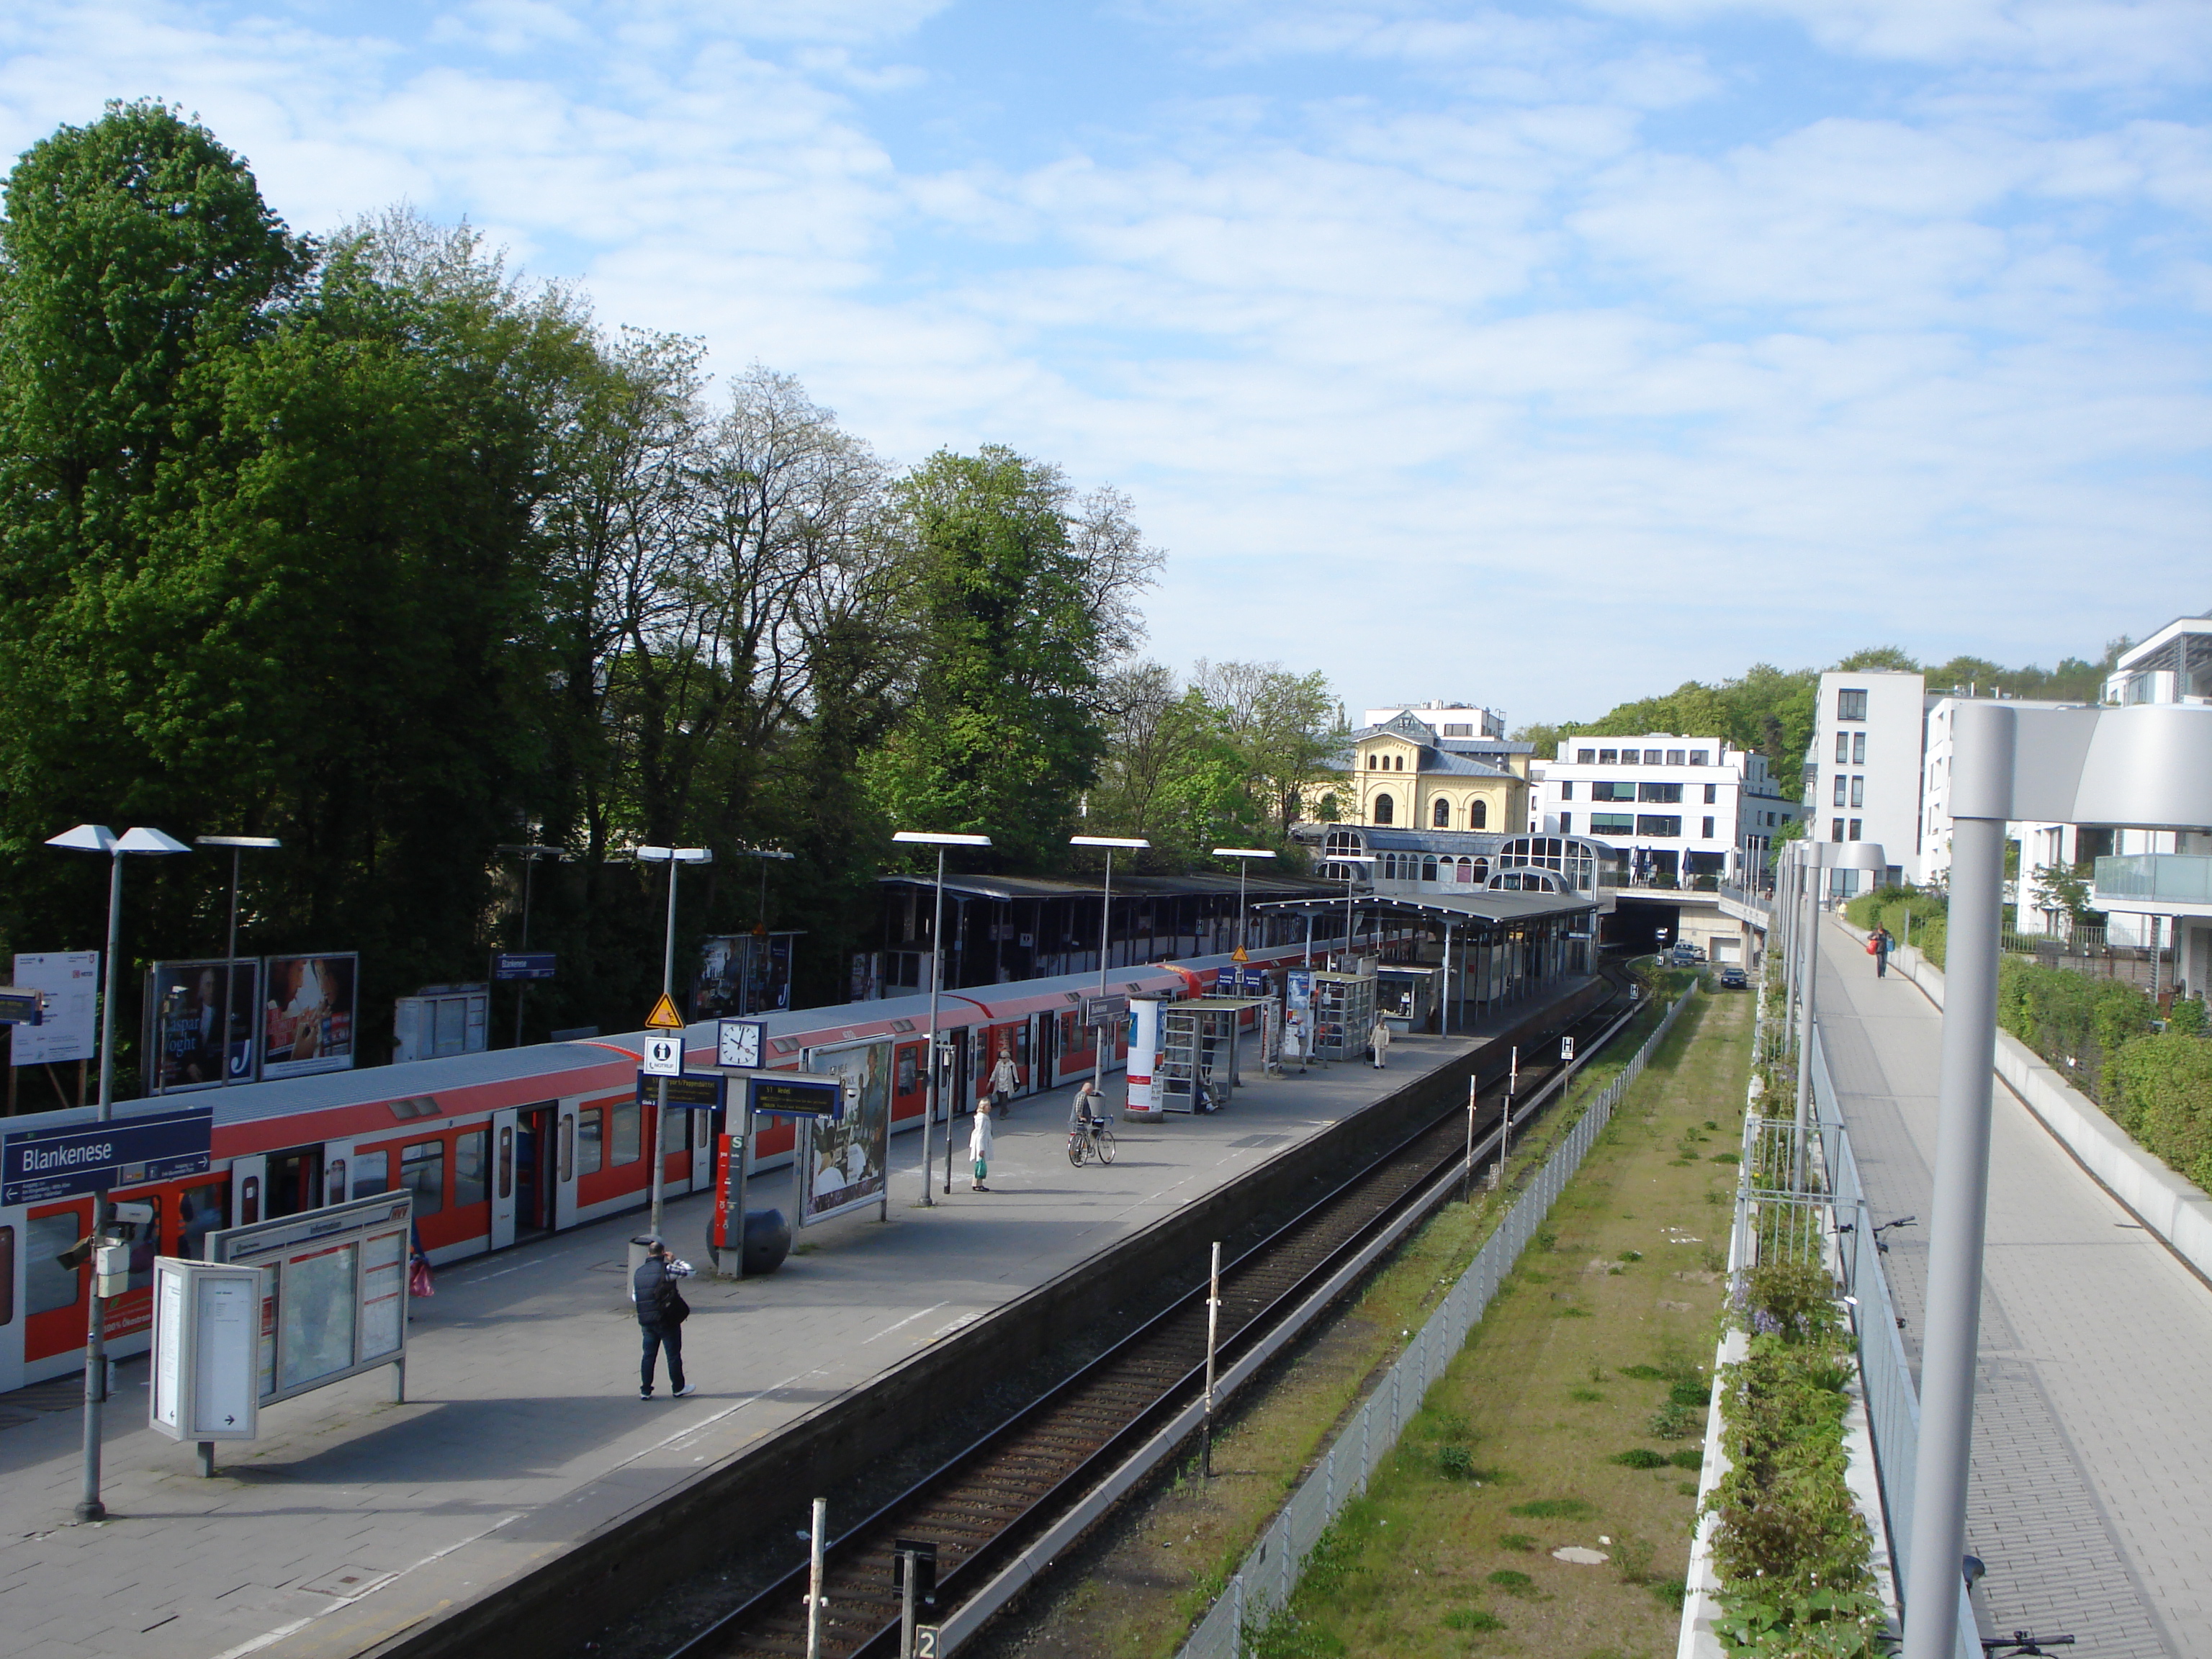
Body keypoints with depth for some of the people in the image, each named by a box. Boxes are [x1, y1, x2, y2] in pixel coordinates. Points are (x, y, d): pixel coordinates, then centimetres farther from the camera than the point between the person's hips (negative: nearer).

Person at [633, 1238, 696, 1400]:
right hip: (667, 1320, -5)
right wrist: (675, 1261, 5)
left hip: (646, 1321, 5)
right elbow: (689, 1271, -8)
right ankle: (678, 1388, 17)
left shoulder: (639, 1273, 7)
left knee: (649, 1355, 12)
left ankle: (645, 1390, 12)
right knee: (674, 1355, 7)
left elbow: (635, 1297, 13)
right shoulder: (666, 1269, -13)